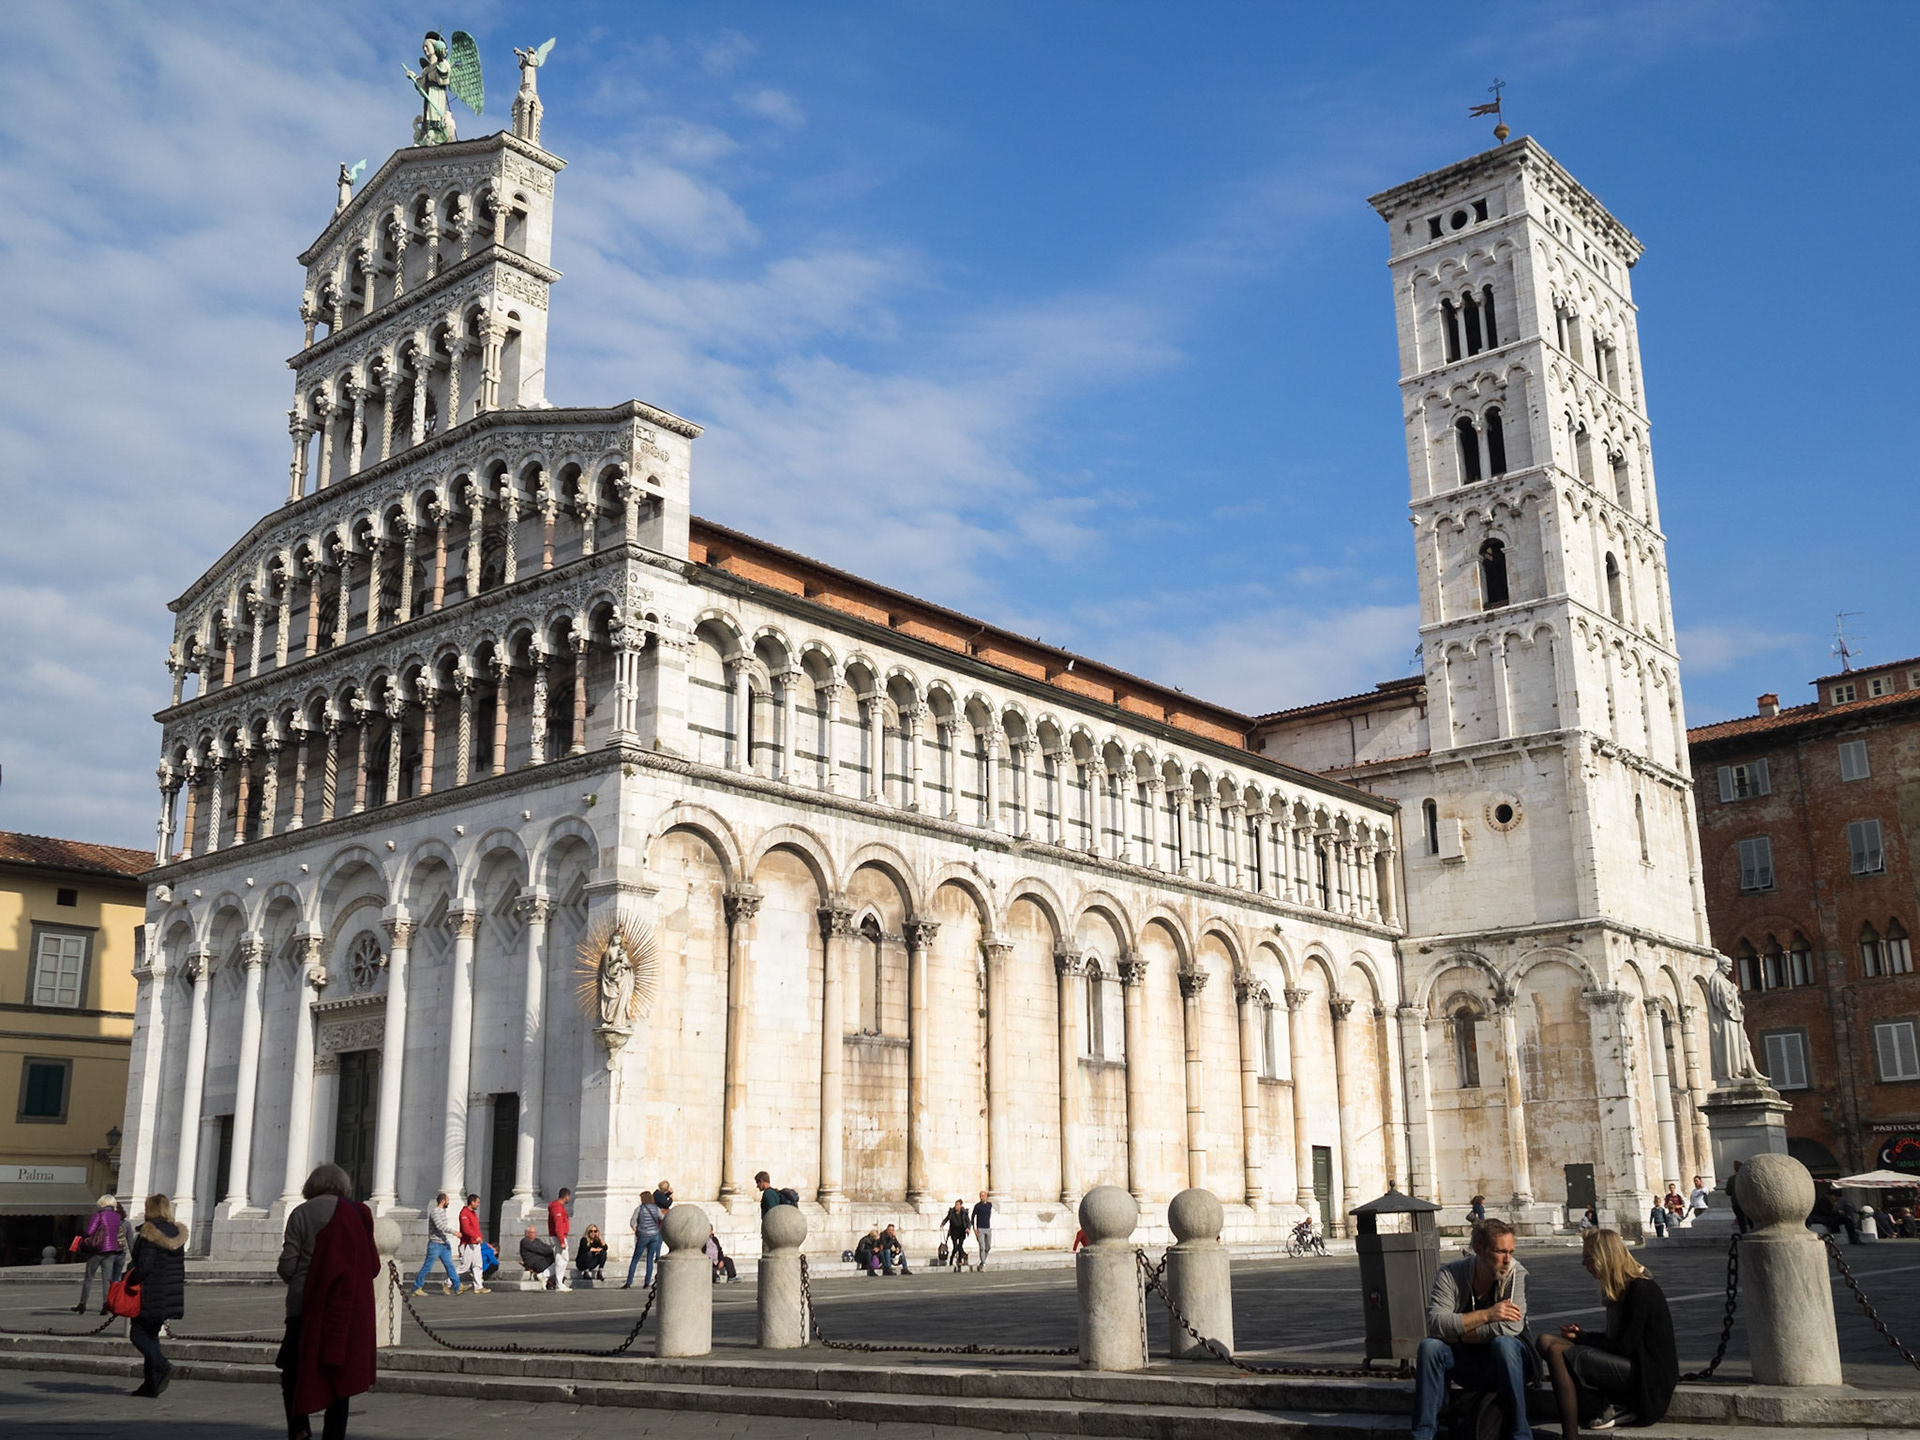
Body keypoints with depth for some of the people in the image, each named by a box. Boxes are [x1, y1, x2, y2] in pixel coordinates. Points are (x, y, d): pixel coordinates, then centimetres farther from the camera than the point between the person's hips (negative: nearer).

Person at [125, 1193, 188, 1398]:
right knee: (151, 1334, 15)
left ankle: (162, 1366, -18)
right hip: (172, 1295, 8)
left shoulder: (149, 1232, -13)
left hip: (151, 1296, -8)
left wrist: (128, 1283, -7)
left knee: (138, 1333, 2)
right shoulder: (176, 1233, 11)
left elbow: (144, 1266, -20)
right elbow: (181, 1268, 14)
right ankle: (151, 1385, 13)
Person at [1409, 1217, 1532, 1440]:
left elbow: (1511, 1327, -27)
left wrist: (1456, 1334, -20)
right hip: (1466, 1364, 2)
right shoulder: (1451, 1275, -9)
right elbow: (1435, 1323, -22)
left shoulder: (1516, 1273, -13)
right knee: (1428, 1346, -24)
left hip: (1506, 1361, -2)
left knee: (1503, 1344, -34)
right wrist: (1486, 1315, -29)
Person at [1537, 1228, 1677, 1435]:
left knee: (1559, 1353, -23)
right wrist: (1583, 1336, 3)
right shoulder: (1623, 1288, 14)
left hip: (1649, 1376, -10)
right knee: (1547, 1341, -3)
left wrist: (1583, 1339, -4)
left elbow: (1623, 1346, -17)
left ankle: (1570, 1435, -18)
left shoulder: (1640, 1290, -15)